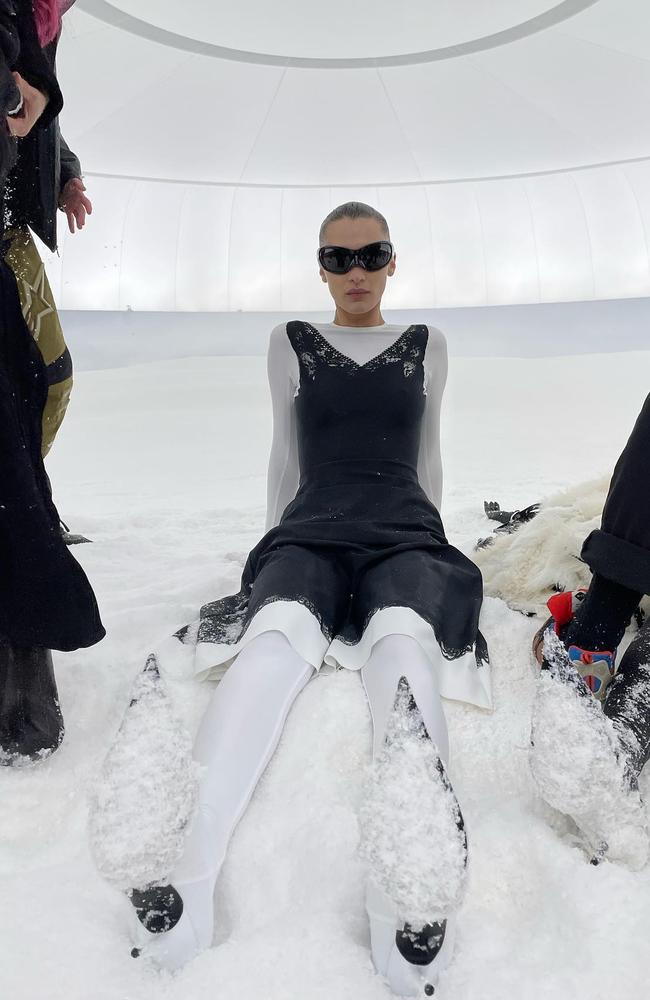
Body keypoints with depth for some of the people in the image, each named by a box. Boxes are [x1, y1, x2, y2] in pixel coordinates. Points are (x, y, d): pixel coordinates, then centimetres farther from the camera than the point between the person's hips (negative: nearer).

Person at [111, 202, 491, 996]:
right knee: (279, 632, -36)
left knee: (402, 638, -36)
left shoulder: (425, 346, 18)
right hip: (310, 533, 0)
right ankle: (183, 880, -40)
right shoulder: (291, 344, 16)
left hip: (404, 535, 1)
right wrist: (273, 546, 17)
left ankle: (413, 926, -46)